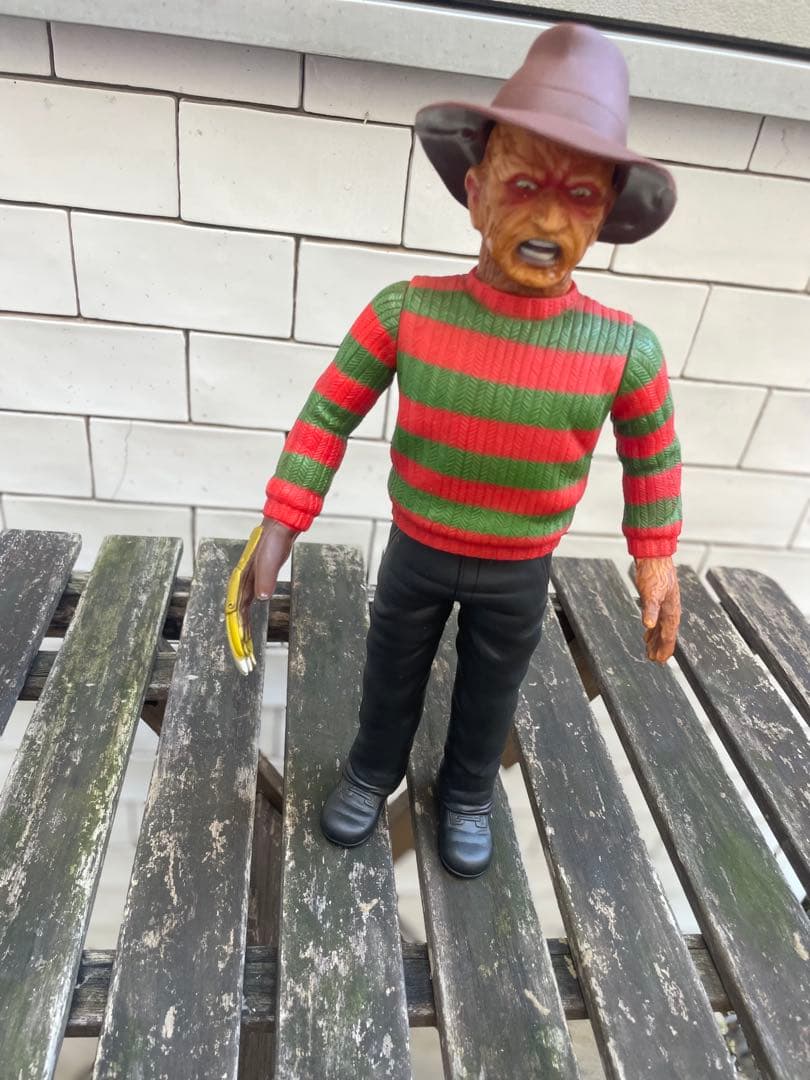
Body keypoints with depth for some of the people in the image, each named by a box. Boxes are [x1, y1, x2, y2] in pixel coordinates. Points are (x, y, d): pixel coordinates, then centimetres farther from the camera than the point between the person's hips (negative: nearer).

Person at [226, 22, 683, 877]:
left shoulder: (625, 349, -21)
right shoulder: (405, 312, -22)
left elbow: (653, 461, -5)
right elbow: (327, 417, -12)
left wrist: (656, 564, 0)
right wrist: (280, 526, -12)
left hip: (518, 573, 0)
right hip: (416, 550, 1)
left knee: (489, 695, 23)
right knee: (391, 674, 23)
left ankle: (466, 796, 52)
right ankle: (372, 772, 53)